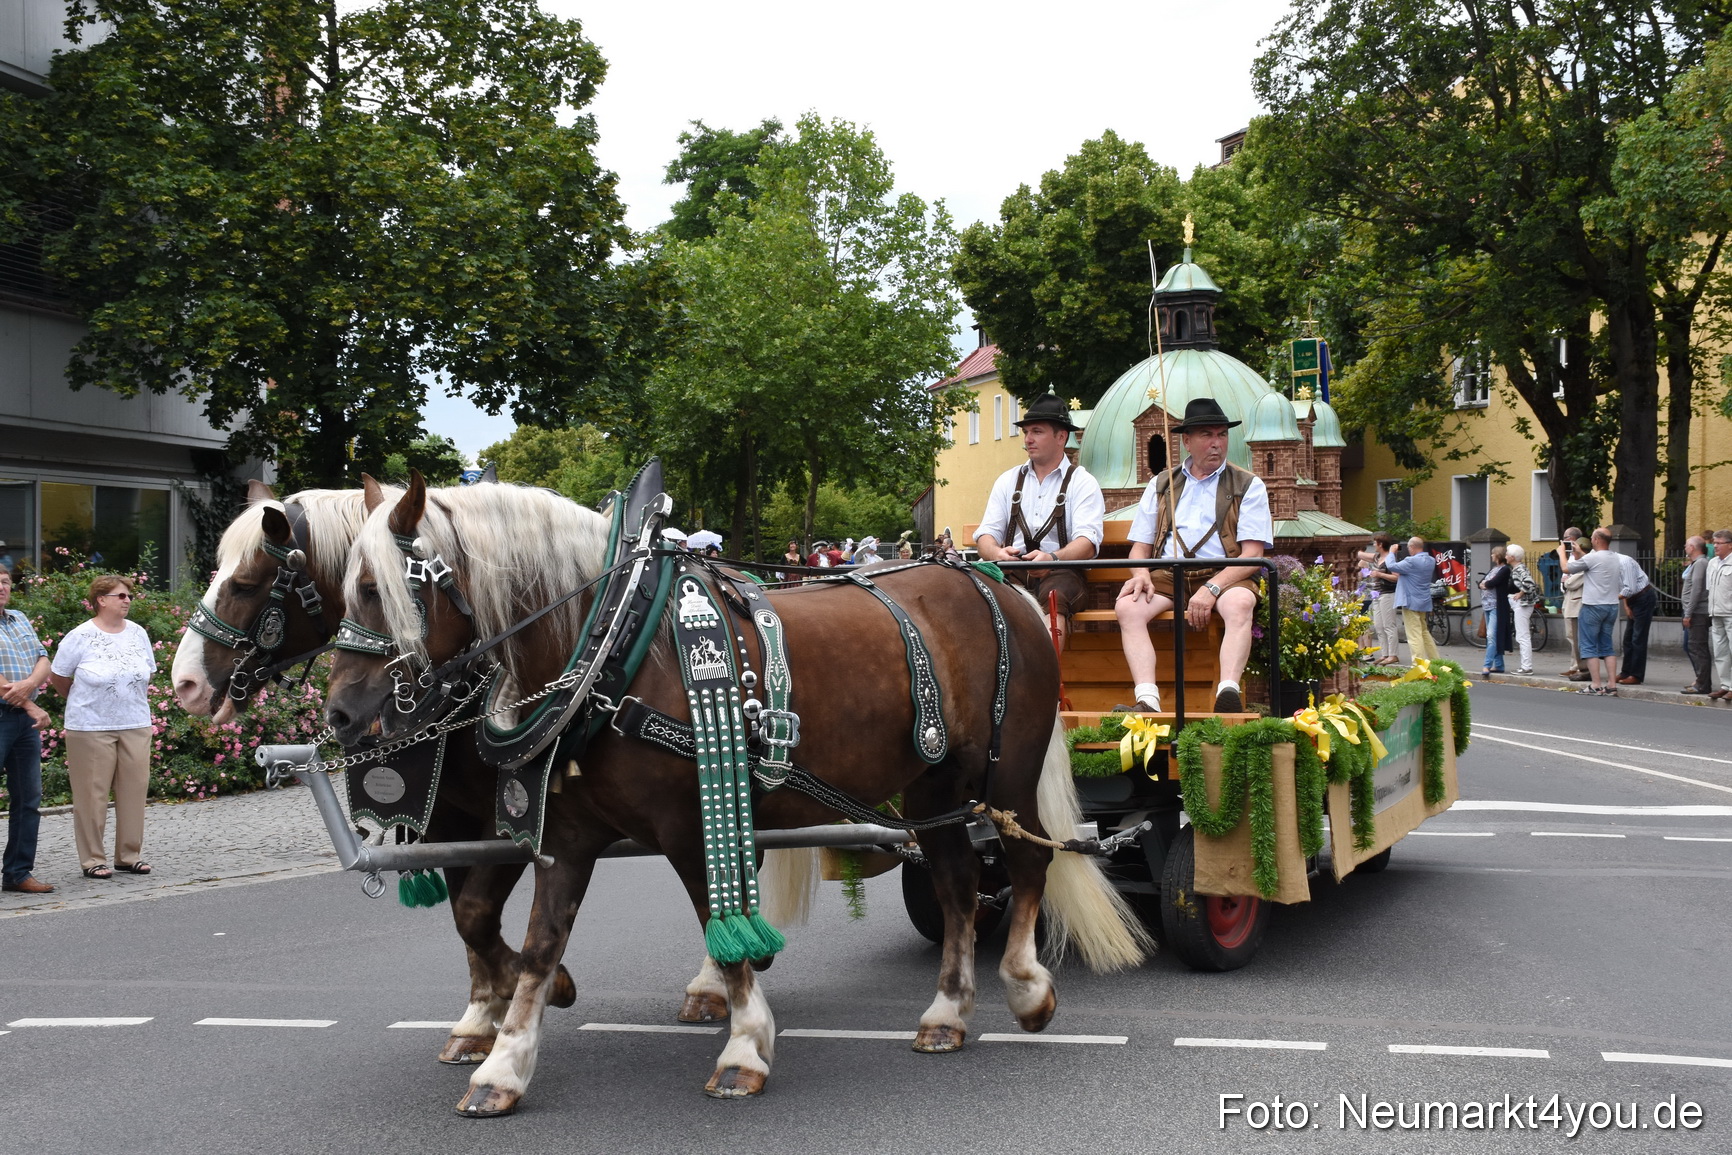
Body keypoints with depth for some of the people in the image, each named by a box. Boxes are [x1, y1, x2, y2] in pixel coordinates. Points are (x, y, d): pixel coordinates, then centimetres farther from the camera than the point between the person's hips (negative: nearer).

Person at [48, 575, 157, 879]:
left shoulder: (138, 633, 7)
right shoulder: (80, 637, -6)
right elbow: (58, 677, 2)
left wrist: (128, 699, 13)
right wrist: (82, 701, 12)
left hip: (135, 725, 4)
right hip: (90, 727, -4)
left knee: (134, 790, 5)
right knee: (92, 794, -1)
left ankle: (129, 855, 15)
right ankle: (92, 859, 7)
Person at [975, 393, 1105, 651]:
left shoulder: (1082, 482, 9)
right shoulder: (1008, 481, 21)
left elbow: (1087, 542, -6)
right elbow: (986, 534, 11)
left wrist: (1052, 558, -29)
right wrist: (996, 553, -16)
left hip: (1061, 572, -3)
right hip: (1011, 572, 3)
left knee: (1054, 597, -37)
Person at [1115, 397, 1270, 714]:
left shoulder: (1248, 485, 9)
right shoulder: (1160, 484, 20)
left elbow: (1252, 554, -2)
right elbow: (1140, 545, 17)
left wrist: (1212, 589, -18)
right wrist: (1141, 574, -8)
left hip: (1225, 576, -2)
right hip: (1167, 575, 2)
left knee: (1240, 603, -37)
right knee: (1127, 607, -28)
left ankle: (1228, 694, -50)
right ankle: (1148, 702, -41)